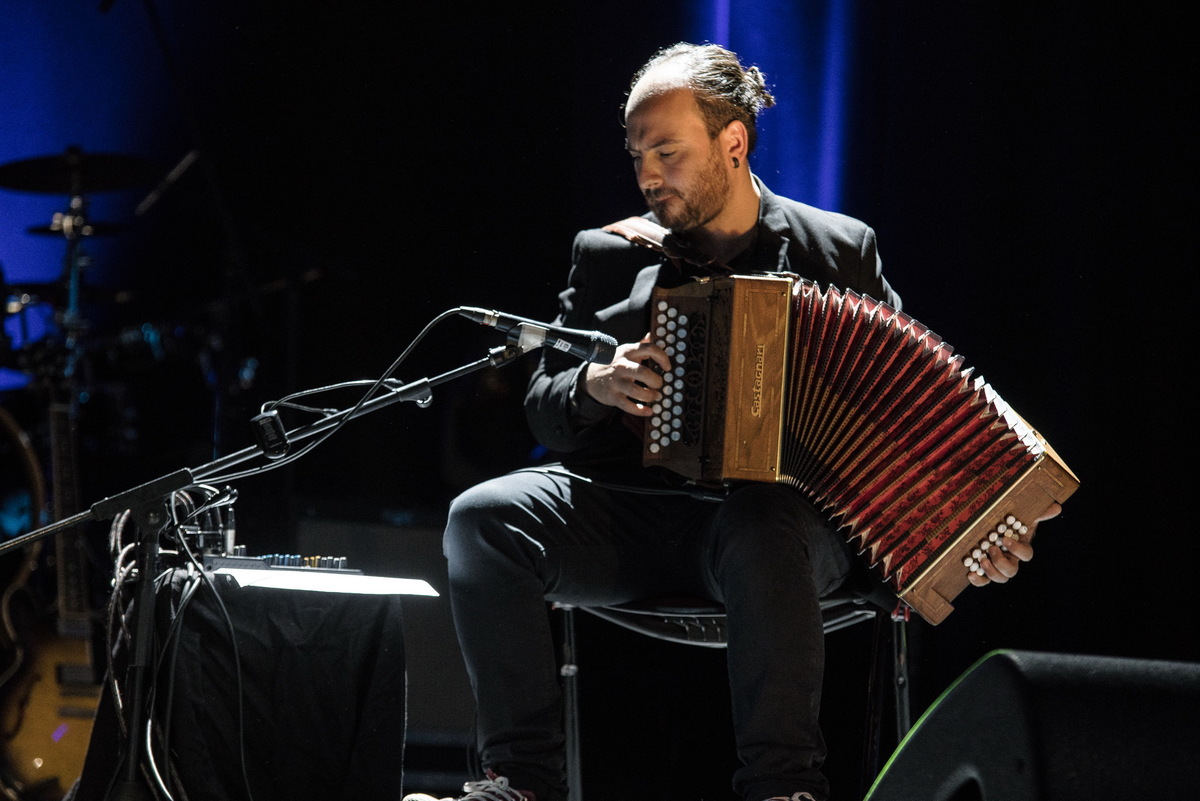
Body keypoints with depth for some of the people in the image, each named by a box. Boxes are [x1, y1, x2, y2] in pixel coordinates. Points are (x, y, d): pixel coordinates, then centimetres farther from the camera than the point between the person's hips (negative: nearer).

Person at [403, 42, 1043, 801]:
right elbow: (544, 406, 13)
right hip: (630, 505, 3)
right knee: (481, 518, -25)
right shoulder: (608, 256, 13)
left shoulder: (840, 250, 9)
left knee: (762, 535, -41)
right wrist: (594, 385, -11)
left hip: (778, 506, -3)